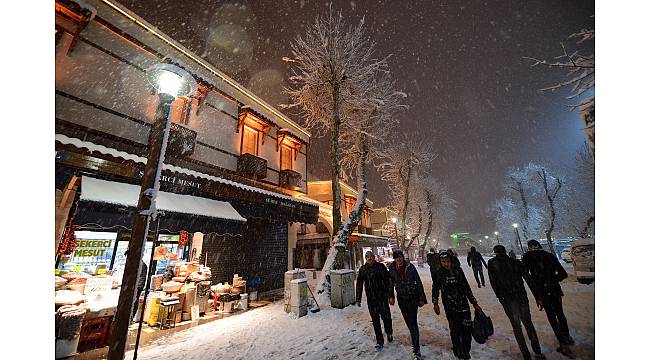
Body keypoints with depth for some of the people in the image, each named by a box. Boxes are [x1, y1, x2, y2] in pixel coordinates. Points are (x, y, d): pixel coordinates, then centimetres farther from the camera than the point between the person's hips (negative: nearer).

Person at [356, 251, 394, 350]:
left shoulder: (380, 266, -6)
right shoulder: (362, 269, 0)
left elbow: (387, 280, -3)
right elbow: (359, 285, 7)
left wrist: (390, 295, -7)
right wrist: (358, 299, 7)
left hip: (382, 297, -2)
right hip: (371, 299, 2)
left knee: (386, 316, 3)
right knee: (375, 320, 8)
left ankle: (389, 333, 34)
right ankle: (380, 341, 25)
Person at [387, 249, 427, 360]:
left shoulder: (410, 267, -13)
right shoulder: (392, 269, -7)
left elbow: (418, 282, -5)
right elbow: (391, 284, 8)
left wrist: (422, 298, -4)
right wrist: (391, 296, 7)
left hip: (413, 297, -2)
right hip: (401, 299, 2)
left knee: (413, 323, -5)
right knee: (409, 323, 12)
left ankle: (416, 350, 3)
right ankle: (415, 343, 33)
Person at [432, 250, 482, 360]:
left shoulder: (458, 271, 0)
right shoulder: (439, 274, -4)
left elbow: (466, 287, 9)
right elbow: (435, 289, 7)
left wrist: (474, 303, 10)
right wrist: (435, 303, 4)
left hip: (463, 304, 2)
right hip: (450, 307, -2)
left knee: (467, 328, 3)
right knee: (455, 330, 1)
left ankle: (466, 351, 24)